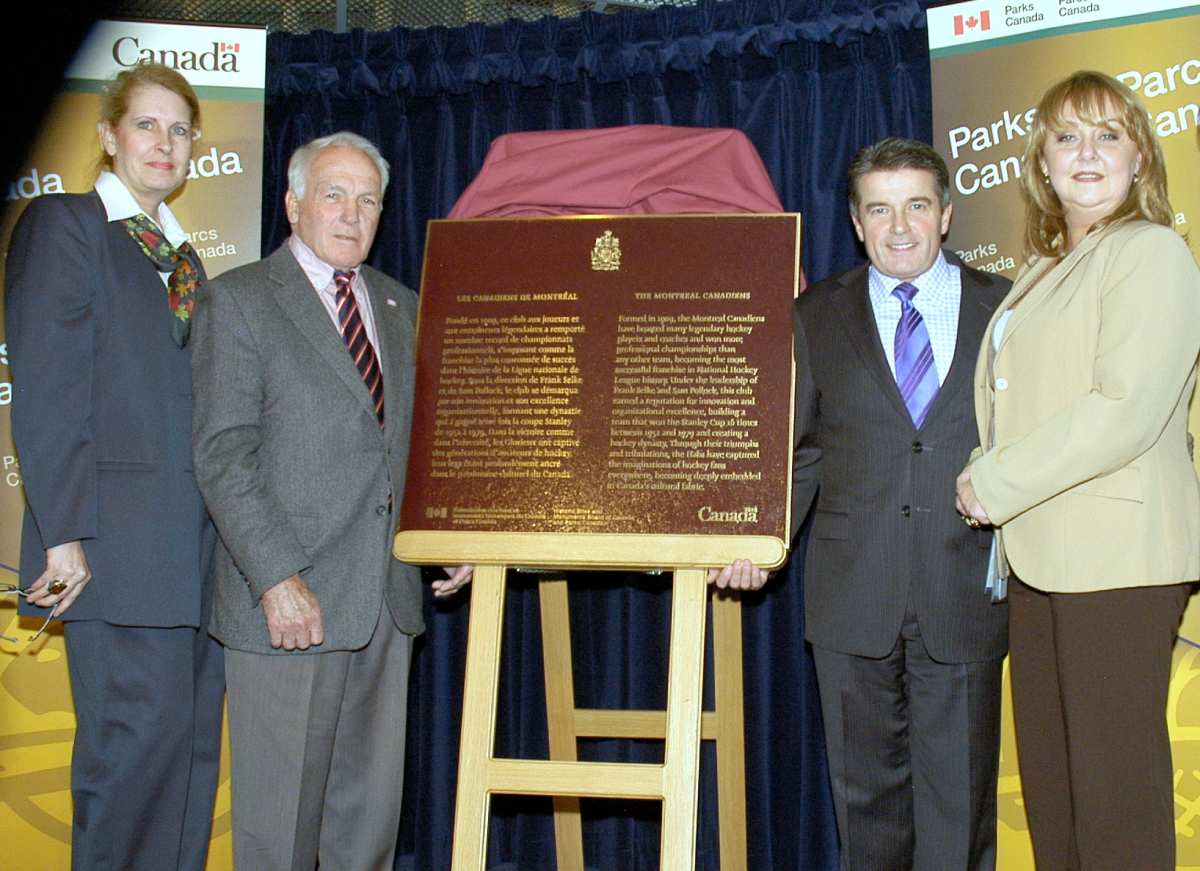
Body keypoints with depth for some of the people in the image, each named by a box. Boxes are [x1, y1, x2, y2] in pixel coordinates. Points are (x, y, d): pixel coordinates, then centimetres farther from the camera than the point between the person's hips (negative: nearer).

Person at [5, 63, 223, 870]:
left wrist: (223, 531, 10)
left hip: (196, 544, 7)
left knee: (195, 739, 7)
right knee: (141, 731, -8)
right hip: (118, 543, -7)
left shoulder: (183, 255, 21)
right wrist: (66, 533, -14)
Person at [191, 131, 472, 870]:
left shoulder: (402, 307, 16)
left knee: (372, 810, 12)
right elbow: (224, 454, -10)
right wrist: (277, 579, -19)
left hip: (389, 600, 5)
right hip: (289, 600, -5)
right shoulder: (238, 301, -2)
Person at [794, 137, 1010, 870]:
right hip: (855, 602, 1)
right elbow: (797, 449, 7)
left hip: (966, 597, -1)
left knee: (959, 797, 7)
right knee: (867, 789, 11)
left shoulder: (1005, 309, 4)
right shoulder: (817, 317, 7)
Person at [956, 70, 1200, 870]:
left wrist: (995, 485, -13)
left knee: (1114, 777, -3)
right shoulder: (1045, 270, 19)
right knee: (1048, 780, 12)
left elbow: (1125, 410, -19)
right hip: (1041, 554, 8)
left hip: (1116, 555, -8)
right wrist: (989, 483, 3)